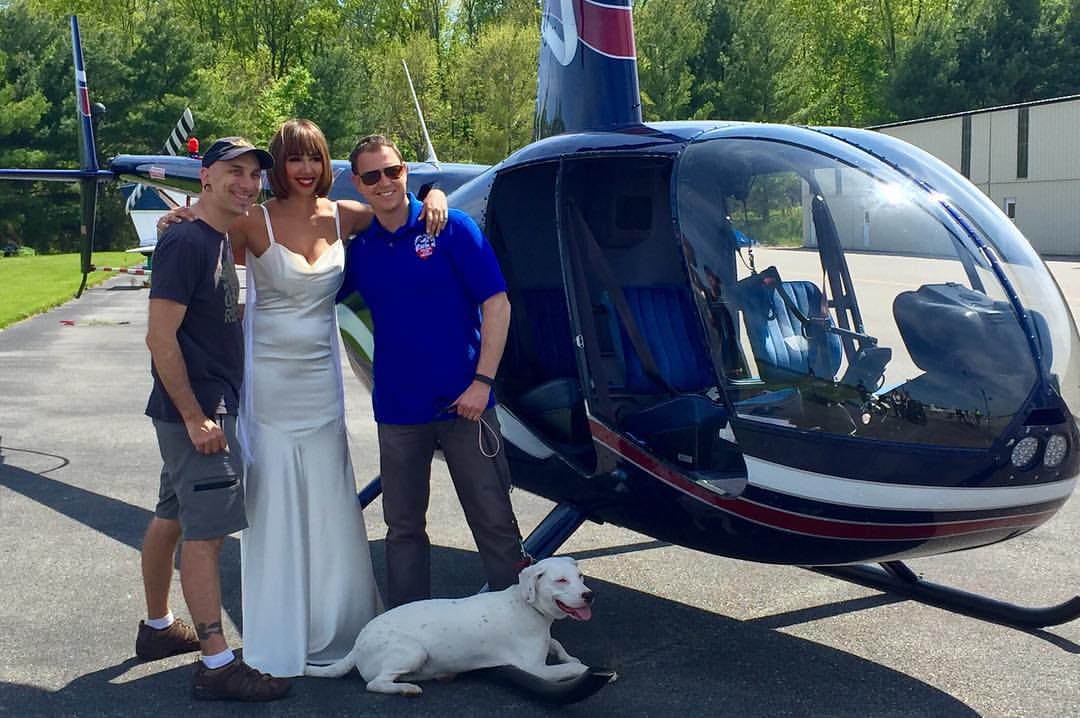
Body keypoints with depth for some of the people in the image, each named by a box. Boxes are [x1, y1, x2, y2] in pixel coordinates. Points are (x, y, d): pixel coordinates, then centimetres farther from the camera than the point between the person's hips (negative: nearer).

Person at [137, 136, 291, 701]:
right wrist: (195, 418, -21)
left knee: (171, 518, 19)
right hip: (195, 410, -10)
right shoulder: (185, 242, -17)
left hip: (209, 406, 10)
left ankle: (157, 627, 34)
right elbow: (160, 336, -22)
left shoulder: (218, 240, 11)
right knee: (206, 530, -6)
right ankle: (217, 666, 0)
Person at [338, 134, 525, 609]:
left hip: (463, 403, -3)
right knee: (403, 526, 12)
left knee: (494, 520, 3)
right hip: (398, 409, 3)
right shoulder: (358, 249, 5)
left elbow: (496, 304, -7)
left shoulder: (451, 228, -5)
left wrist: (482, 381, -13)